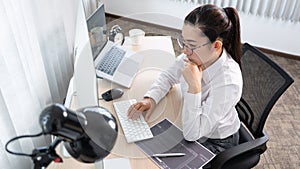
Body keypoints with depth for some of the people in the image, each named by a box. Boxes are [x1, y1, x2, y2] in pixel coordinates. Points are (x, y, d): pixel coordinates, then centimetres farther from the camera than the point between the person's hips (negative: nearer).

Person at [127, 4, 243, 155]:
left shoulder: (228, 82, -37)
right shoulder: (196, 54, -19)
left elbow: (191, 134, -33)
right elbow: (169, 75, -1)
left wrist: (194, 86, -41)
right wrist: (150, 99, -18)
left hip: (215, 142, -5)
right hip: (191, 124, 5)